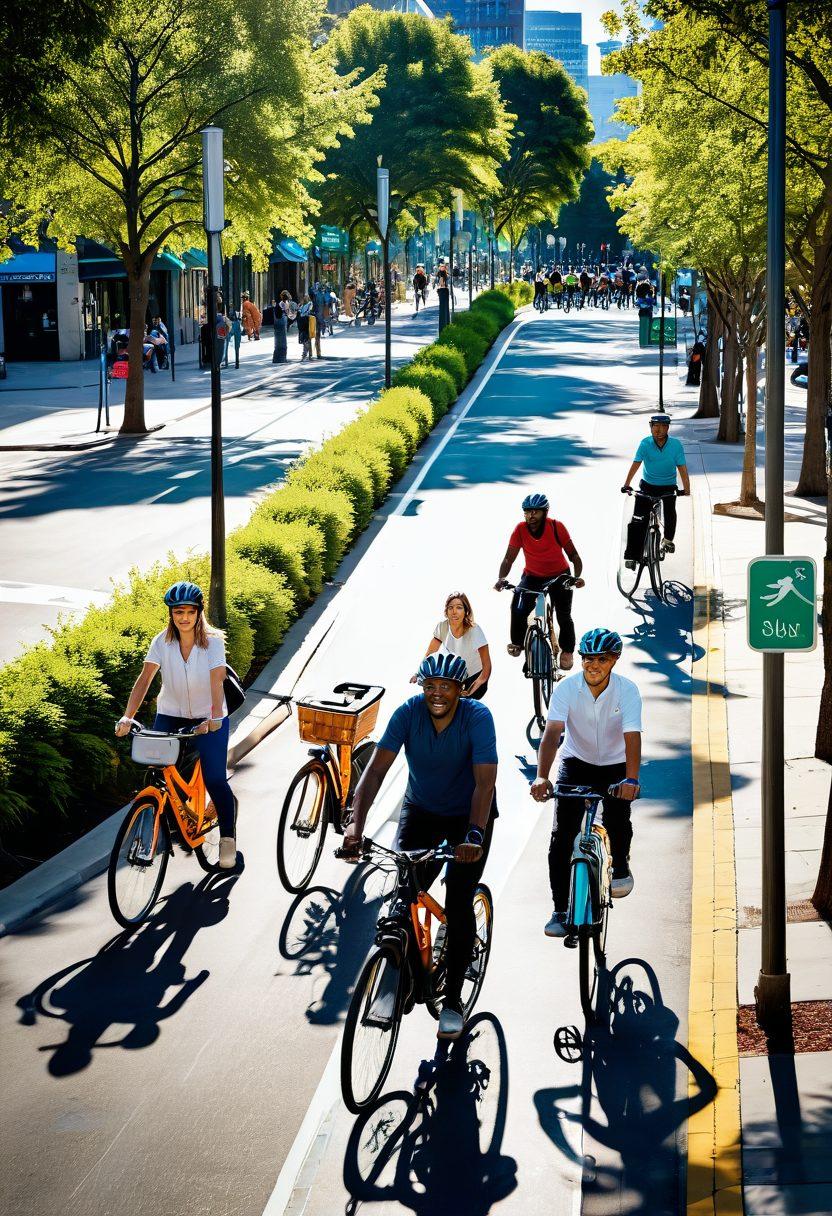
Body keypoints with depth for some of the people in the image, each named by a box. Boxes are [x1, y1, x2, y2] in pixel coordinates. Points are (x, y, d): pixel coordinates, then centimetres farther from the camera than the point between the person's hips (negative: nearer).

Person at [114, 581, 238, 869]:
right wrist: (127, 717, -27)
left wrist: (214, 718, -40)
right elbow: (145, 678, -15)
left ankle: (228, 837, 9)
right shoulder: (162, 642, -9)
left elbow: (216, 683, -24)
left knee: (215, 780, -13)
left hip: (208, 719, -2)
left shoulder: (213, 641, -15)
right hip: (171, 714, 2)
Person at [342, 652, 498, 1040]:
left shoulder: (477, 717, -25)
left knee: (458, 905, -10)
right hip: (420, 811, 2)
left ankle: (453, 1000, 3)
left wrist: (474, 835, -47)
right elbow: (377, 768, -26)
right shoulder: (408, 713, -19)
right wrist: (356, 822, -40)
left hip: (468, 815, -2)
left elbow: (485, 781, -32)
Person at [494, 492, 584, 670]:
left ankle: (567, 650, 19)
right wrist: (501, 578, -30)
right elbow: (509, 558, -14)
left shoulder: (556, 527, -21)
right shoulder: (520, 530, -17)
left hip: (559, 576, -1)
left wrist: (577, 576, -32)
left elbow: (573, 555, -16)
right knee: (518, 607, -22)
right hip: (532, 576, 1)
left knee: (564, 615, -8)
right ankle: (517, 643, 4)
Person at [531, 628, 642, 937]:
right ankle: (560, 910, -3)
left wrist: (631, 778, -48)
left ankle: (619, 865, 16)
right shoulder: (567, 688, -20)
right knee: (562, 835, -11)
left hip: (614, 765, 0)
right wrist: (542, 776, -45)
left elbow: (632, 736, -32)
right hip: (576, 763, 0)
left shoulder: (627, 690, -21)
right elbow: (552, 732, -30)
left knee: (617, 819, -20)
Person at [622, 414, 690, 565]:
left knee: (670, 512, -16)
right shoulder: (645, 444, -13)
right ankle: (632, 556, -9)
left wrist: (686, 488, -26)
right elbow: (635, 465, -18)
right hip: (648, 485, -1)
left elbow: (682, 467, -15)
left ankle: (668, 539, 16)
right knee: (638, 520, -11)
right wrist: (626, 485, -28)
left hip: (669, 487, 1)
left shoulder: (676, 445, -11)